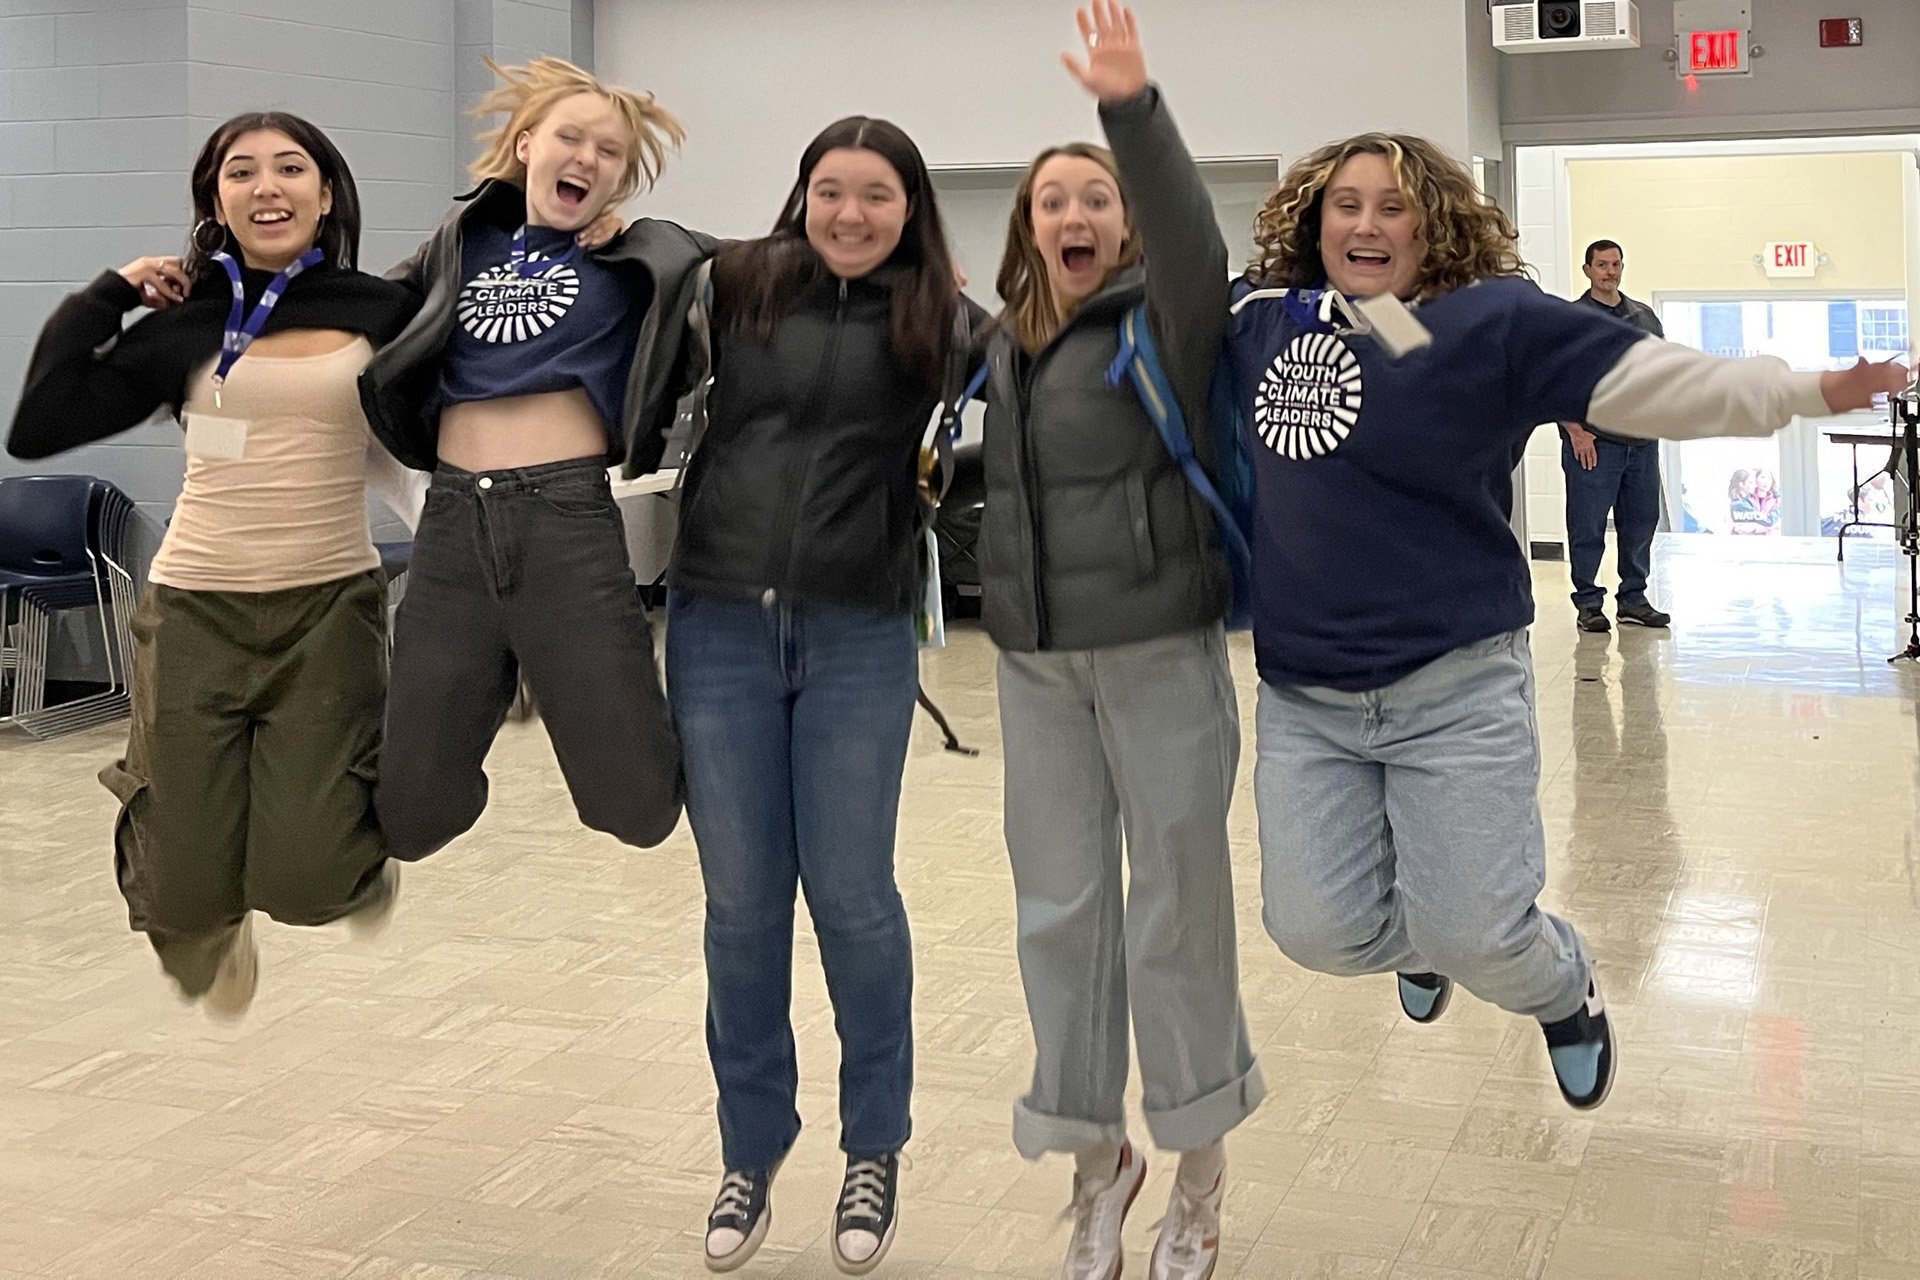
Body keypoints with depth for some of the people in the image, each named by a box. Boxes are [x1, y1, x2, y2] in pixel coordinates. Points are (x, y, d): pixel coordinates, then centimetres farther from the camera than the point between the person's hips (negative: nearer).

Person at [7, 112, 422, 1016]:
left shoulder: (381, 313, 2)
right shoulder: (184, 325, 3)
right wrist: (107, 297, -1)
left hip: (329, 603, -1)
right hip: (195, 608, 1)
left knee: (308, 882, -9)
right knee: (190, 893, 2)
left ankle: (348, 822, 30)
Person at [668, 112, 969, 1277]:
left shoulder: (938, 323, 2)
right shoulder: (734, 287, 4)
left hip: (859, 640, -1)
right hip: (720, 627, 1)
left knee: (851, 897, 4)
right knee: (742, 904, 8)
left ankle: (876, 1148, 26)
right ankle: (753, 1147, 27)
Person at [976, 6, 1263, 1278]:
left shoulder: (1164, 321, -6)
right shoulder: (998, 349, 9)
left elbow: (1194, 242, -29)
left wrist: (1132, 103, -41)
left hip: (1162, 654, -5)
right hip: (1036, 664, 5)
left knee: (1176, 906, 3)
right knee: (1061, 909, 9)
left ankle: (1200, 1173, 22)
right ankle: (1099, 1158, 26)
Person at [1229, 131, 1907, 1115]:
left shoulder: (1492, 322, -8)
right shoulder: (1263, 317, 4)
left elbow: (1649, 378, -13)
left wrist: (1806, 391, -20)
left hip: (1454, 690, -4)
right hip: (1304, 700, 4)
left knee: (1474, 932, -3)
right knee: (1317, 929, 2)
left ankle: (1565, 991, 37)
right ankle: (1417, 941, 42)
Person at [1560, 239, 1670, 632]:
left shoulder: (1644, 317, 16)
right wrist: (1575, 430, -13)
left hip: (1642, 439, 6)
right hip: (1591, 440, -5)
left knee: (1640, 522, 9)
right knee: (1588, 526, -4)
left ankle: (1633, 599, 19)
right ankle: (1588, 603, 4)